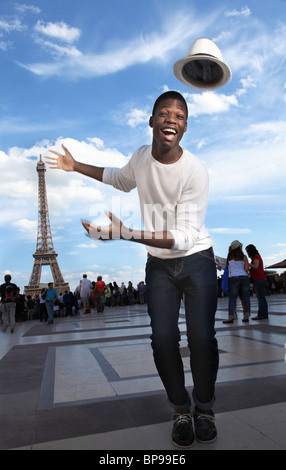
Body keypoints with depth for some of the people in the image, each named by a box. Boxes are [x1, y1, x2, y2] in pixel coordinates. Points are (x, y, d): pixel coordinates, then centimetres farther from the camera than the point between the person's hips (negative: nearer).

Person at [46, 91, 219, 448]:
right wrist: (76, 167, 21)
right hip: (158, 264, 3)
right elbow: (122, 180, 23)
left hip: (197, 260, -3)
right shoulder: (141, 156, -2)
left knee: (202, 338, -9)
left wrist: (127, 234, -34)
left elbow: (186, 237, -25)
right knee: (163, 339, -6)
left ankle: (204, 408, 20)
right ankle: (181, 410, 19)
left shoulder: (195, 171, -19)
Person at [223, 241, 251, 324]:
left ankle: (231, 317, -8)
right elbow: (247, 269, 0)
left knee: (232, 298, -2)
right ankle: (246, 316, 8)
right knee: (245, 297, 7)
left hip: (233, 277, -1)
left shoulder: (229, 256, 5)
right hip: (244, 277, 1)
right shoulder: (243, 257, 4)